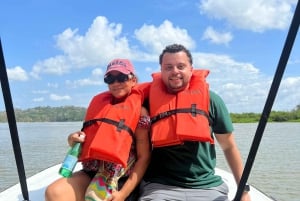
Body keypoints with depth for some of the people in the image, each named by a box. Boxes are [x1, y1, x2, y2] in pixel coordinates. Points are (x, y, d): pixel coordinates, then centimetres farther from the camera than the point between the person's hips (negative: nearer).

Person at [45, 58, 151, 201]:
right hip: (90, 173, 5)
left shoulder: (139, 111, -5)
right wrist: (74, 141, -2)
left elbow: (144, 158, -8)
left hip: (120, 180, -5)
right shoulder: (98, 103, 11)